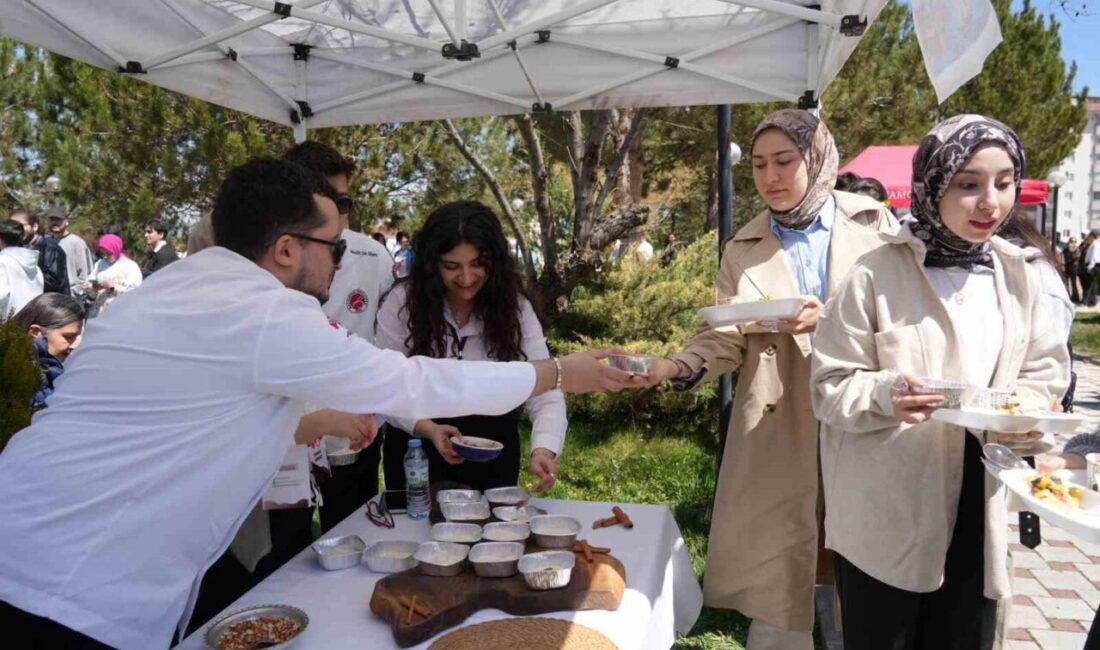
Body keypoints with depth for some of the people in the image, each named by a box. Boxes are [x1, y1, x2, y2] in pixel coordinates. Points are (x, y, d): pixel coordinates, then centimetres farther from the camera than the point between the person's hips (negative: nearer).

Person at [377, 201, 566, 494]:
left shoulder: (514, 307, -12)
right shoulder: (402, 302, -14)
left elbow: (544, 392, -18)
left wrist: (544, 449, -37)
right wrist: (428, 429, -29)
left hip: (493, 449, 1)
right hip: (418, 447, 0)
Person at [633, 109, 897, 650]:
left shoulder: (872, 224, 3)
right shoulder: (743, 250, 7)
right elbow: (727, 337, -1)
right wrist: (681, 365, -21)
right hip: (778, 433, 1)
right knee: (774, 580, 4)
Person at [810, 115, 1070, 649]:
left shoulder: (1017, 275, 3)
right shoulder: (877, 275, -13)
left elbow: (1044, 369, 10)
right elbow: (830, 385, -11)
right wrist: (885, 394, -31)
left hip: (976, 508, 5)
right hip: (885, 514, -4)